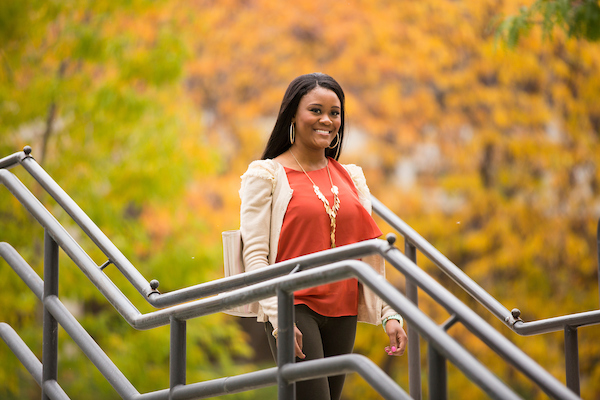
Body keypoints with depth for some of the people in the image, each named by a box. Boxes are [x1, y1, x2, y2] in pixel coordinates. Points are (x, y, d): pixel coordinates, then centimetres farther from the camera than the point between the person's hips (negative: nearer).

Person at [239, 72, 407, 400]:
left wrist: (390, 313, 6)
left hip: (342, 313, 5)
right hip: (294, 309, -5)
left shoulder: (350, 177, 15)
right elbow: (255, 254, -7)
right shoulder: (267, 175, -1)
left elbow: (369, 253, 15)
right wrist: (277, 317, -18)